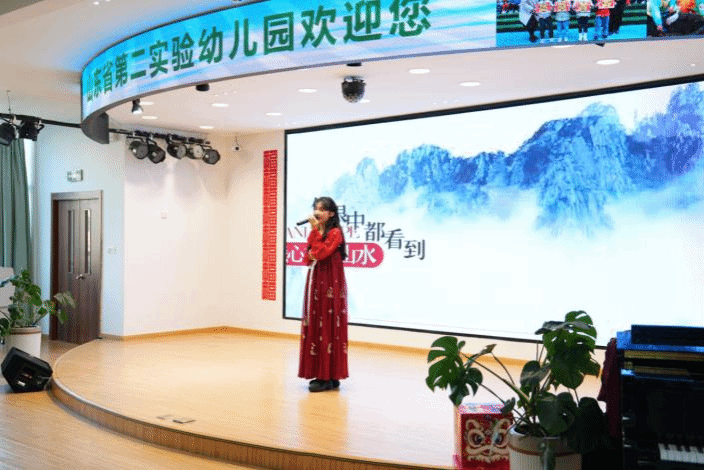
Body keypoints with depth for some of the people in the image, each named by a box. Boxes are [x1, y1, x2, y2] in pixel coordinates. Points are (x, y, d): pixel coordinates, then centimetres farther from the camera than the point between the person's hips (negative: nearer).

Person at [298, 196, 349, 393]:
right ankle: (321, 374, 15)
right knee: (314, 326, 8)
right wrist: (310, 255, -4)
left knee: (328, 327, -7)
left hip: (330, 285, -8)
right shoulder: (315, 233, 16)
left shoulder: (335, 233, -9)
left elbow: (321, 253, -21)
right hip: (315, 283, 9)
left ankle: (330, 377, -3)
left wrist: (315, 231, -17)